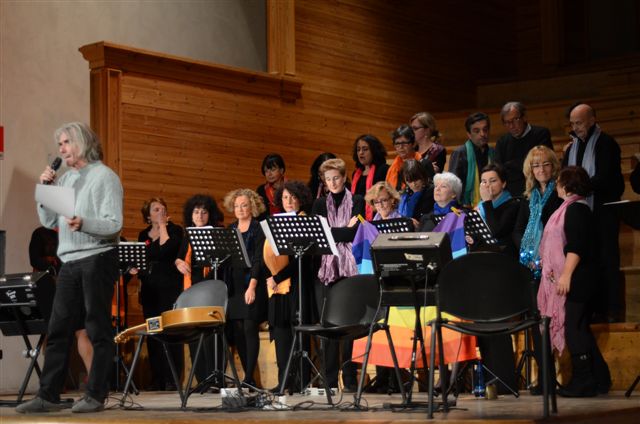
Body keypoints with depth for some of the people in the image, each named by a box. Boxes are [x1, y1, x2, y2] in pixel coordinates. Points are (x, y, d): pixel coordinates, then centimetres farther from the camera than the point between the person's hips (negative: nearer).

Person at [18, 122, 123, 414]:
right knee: (58, 330, 5)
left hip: (97, 259, -7)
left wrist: (83, 223, -29)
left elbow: (114, 225, -13)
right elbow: (48, 221, 15)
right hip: (69, 262, 7)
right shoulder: (64, 179, 15)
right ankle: (48, 395, 8)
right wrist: (44, 188, 3)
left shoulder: (104, 176, -5)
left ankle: (95, 396, 2)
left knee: (98, 329, -2)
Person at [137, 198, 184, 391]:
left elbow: (166, 249, -17)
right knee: (152, 334, 3)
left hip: (169, 287, -5)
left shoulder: (175, 230, 1)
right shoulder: (144, 235, 17)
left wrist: (162, 225, -10)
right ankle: (157, 380, 8)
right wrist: (135, 268, 7)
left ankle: (172, 380, -7)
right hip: (149, 288, 5)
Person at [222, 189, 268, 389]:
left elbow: (258, 260, -10)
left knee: (250, 329, -9)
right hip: (234, 286, 6)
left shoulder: (258, 229, -2)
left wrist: (252, 286, -18)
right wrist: (224, 285, 7)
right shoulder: (231, 229, 15)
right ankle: (248, 375, 10)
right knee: (237, 331, 2)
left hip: (252, 284, -6)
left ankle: (249, 378, -9)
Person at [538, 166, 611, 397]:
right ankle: (598, 379, 16)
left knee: (574, 329, -7)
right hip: (566, 281, 10)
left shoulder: (576, 208, -12)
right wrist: (560, 275, 23)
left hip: (574, 282, -10)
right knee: (579, 329, 12)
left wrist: (566, 275, -24)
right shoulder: (570, 208, 18)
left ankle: (583, 382, -3)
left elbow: (576, 247, -21)